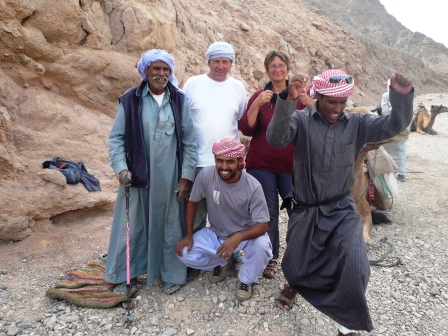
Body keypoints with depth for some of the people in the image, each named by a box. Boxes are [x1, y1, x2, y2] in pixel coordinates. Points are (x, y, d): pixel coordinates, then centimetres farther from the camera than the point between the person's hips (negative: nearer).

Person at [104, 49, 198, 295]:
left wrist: (187, 175, -3)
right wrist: (121, 168, -12)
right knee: (132, 225, 10)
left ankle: (171, 275, 30)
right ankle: (126, 275, 31)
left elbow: (189, 141, 1)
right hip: (136, 174, 0)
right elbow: (116, 138, 1)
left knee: (169, 225, 11)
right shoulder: (130, 100, -2)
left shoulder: (179, 100, 1)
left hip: (169, 177, 1)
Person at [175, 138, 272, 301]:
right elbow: (192, 202, -5)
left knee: (262, 246, -33)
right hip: (215, 233, 3)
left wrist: (238, 237, -42)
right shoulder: (206, 175, -21)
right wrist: (188, 234, -9)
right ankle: (222, 262, 15)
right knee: (184, 253, -15)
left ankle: (245, 280, 2)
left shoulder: (253, 186, -26)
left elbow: (263, 225, -24)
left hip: (246, 234, -2)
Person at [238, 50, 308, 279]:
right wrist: (257, 104, -18)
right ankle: (270, 258, 23)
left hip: (291, 165, 0)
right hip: (262, 165, 0)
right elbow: (246, 129, -5)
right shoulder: (259, 96, 5)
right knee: (268, 213, 5)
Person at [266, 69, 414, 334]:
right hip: (306, 211, 0)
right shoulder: (301, 120, -9)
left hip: (342, 211, 1)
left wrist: (402, 96, -29)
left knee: (354, 269, -15)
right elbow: (276, 139, -26)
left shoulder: (356, 123, -1)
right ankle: (296, 284, 54)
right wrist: (288, 101, -41)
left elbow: (394, 126, -10)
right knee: (295, 268, 13)